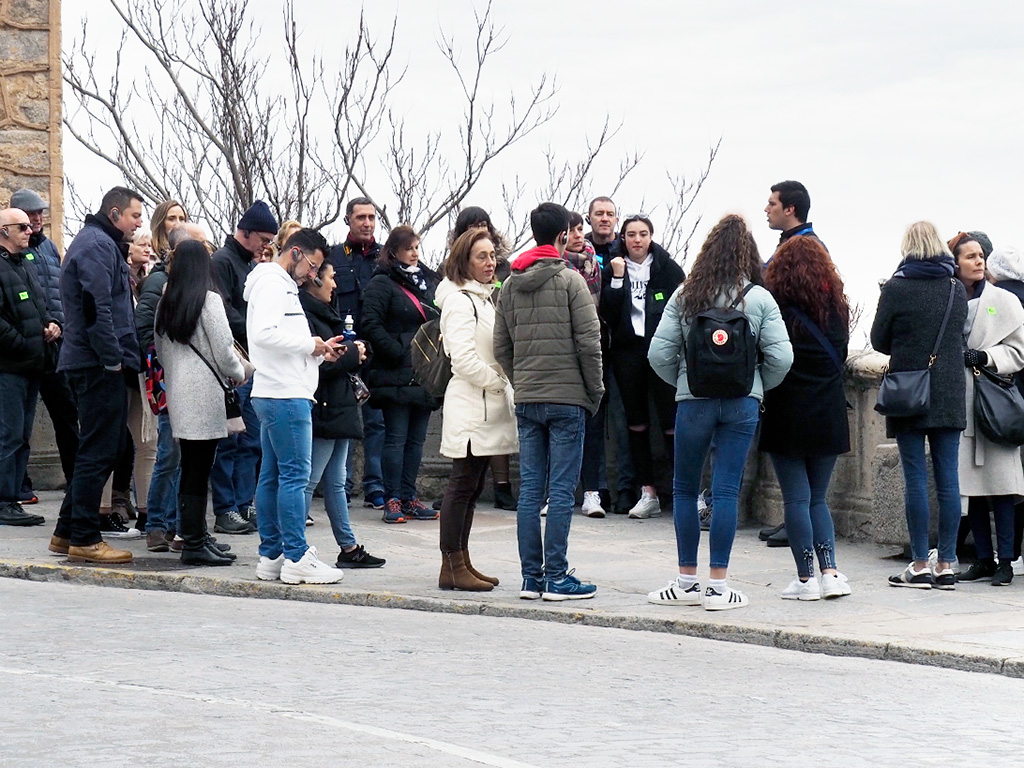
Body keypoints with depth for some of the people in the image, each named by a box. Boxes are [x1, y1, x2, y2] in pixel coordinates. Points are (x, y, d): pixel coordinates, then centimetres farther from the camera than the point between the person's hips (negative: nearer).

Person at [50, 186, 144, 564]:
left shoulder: (100, 243, 22)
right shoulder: (98, 245, -12)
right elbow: (98, 306, -21)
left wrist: (120, 357, 19)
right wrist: (113, 358, -20)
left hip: (98, 364, 11)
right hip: (99, 365, -11)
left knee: (97, 450, 15)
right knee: (98, 451, -7)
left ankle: (67, 532, 19)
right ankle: (84, 539, -5)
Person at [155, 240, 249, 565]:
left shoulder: (166, 303, 9)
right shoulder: (209, 300, -10)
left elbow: (160, 349, 15)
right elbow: (223, 350, -9)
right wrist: (238, 374, 9)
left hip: (177, 391, 7)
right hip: (203, 392, -7)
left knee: (191, 469, 12)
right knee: (199, 471, -5)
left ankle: (196, 536, 17)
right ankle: (195, 544, -5)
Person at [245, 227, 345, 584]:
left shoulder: (284, 287, 23)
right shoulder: (271, 283, -8)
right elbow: (264, 334, -22)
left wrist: (319, 352, 9)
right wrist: (310, 345, -13)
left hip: (282, 394, 11)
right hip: (284, 395, -11)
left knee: (272, 476, 10)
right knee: (294, 475, -10)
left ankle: (271, 556, 12)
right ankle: (297, 558, -10)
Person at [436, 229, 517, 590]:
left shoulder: (483, 298, 20)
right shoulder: (460, 301, -12)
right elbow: (464, 359, -20)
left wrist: (504, 385, 14)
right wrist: (500, 381, -13)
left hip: (488, 405, 10)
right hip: (470, 407, -10)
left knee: (472, 486, 11)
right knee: (463, 485, -8)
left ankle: (461, 562, 16)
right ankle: (452, 567, -7)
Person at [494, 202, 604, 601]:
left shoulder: (510, 286, 9)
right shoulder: (570, 280, -7)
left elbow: (501, 347, 9)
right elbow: (589, 340, -11)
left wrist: (522, 384, 15)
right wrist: (595, 391, -1)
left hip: (526, 400, 5)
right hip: (567, 398, -5)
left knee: (529, 490, 7)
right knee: (561, 490, -4)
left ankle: (531, 577, 8)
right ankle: (556, 578, -4)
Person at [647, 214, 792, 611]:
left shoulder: (685, 295, 0)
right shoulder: (760, 299, -1)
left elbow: (659, 352, -4)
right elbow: (781, 357, -7)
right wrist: (758, 385, 10)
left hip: (693, 400, 0)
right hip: (742, 401, 0)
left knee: (685, 489, 12)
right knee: (727, 490, 1)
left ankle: (687, 582, 13)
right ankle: (718, 586, 1)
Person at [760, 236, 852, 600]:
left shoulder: (776, 307, -10)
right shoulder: (836, 306, 4)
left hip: (787, 415, -4)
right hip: (829, 416, 4)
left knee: (797, 499, 1)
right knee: (818, 498, 13)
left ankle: (806, 578, -1)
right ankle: (830, 572, 2)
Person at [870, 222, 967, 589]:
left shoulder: (896, 289, -7)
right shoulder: (957, 290, 5)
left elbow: (879, 340, 1)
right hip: (950, 394, 4)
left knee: (916, 479, -2)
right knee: (948, 480, 4)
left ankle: (920, 565, -1)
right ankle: (946, 565, 5)